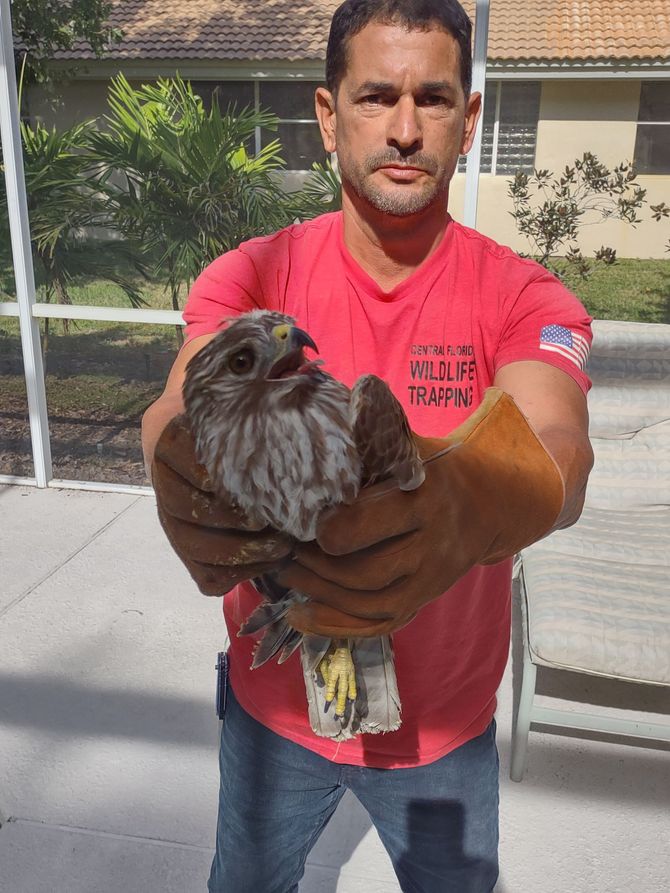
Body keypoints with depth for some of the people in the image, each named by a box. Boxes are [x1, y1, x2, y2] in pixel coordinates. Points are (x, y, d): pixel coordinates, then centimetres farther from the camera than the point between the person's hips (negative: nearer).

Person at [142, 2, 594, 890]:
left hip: (447, 718, 0)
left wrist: (467, 507, -57)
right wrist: (188, 467, -54)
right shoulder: (249, 275, -12)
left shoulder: (522, 297, -15)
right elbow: (179, 405, -29)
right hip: (274, 705, 1)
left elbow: (558, 451, -34)